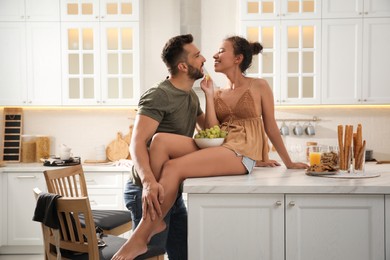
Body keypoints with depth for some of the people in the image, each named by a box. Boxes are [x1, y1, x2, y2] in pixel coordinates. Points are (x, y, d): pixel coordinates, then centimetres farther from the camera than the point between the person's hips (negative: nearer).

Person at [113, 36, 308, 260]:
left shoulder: (259, 87, 7)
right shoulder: (218, 94, 20)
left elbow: (271, 127, 11)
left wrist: (289, 163, 13)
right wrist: (209, 95, 7)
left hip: (242, 153, -6)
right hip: (216, 148, 6)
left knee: (173, 168, -27)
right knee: (160, 140, -21)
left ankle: (141, 236, -20)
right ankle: (153, 219, -21)